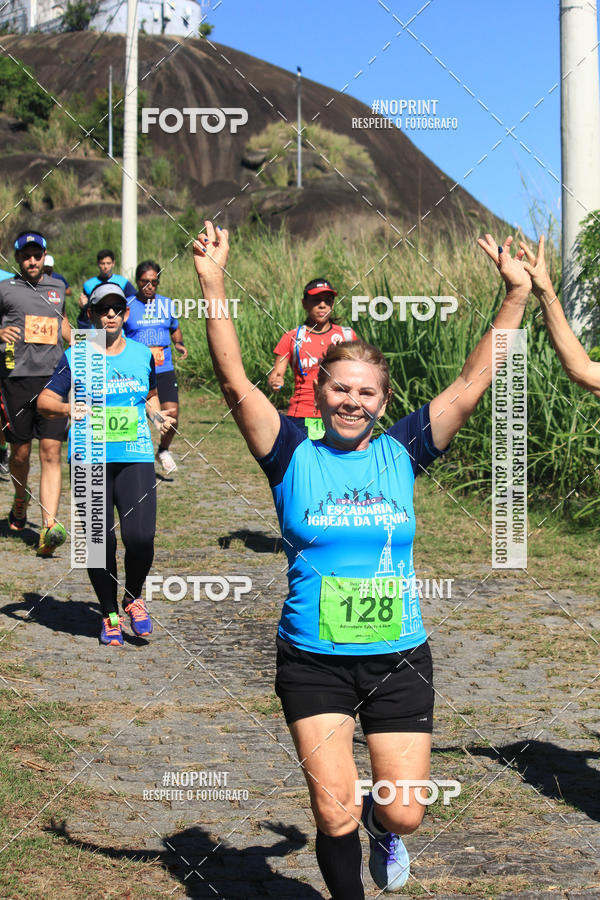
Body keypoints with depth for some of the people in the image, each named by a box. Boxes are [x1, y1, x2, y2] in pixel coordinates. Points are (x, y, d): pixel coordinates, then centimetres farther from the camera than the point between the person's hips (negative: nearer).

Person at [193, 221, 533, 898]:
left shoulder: (400, 453, 1)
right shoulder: (295, 456, -3)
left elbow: (473, 385, -1)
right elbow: (237, 385, -13)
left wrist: (516, 296, -6)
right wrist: (212, 286, -21)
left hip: (398, 658, 2)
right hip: (313, 660, -1)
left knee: (404, 814, 3)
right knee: (334, 815, -6)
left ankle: (381, 828, 40)